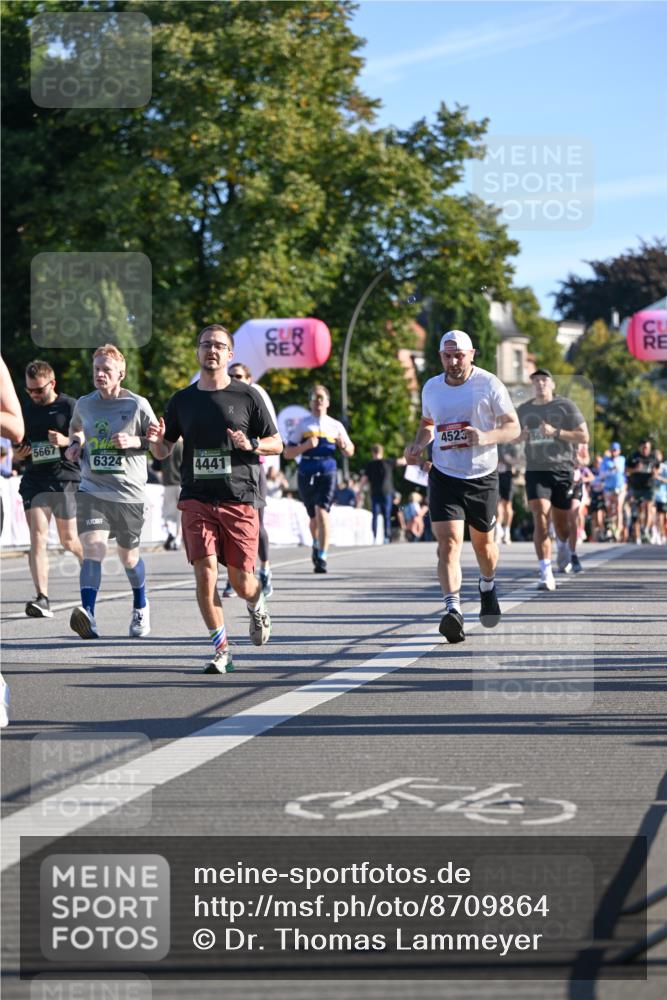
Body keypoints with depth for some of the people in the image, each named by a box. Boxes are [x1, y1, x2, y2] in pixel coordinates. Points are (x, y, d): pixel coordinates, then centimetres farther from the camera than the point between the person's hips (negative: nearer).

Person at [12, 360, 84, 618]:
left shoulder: (70, 406, -1)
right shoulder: (25, 409, 12)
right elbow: (19, 445, 23)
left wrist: (66, 441, -20)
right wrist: (18, 453, -1)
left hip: (66, 480, -3)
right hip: (34, 479, 3)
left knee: (68, 540, 7)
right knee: (37, 538, -11)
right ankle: (42, 599, -18)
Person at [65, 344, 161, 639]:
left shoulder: (138, 405, -4)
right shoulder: (84, 404, 6)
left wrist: (134, 441, -16)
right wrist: (74, 444, 7)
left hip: (129, 493, -1)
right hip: (92, 490, 1)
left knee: (129, 556, 15)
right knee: (92, 549, -20)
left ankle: (140, 607, 42)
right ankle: (87, 615, -34)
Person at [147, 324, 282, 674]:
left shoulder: (247, 396, 3)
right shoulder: (182, 400, 10)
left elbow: (277, 444, 8)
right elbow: (164, 450, 16)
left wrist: (251, 445, -13)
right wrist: (157, 440, -8)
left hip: (240, 498, -1)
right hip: (197, 499, 1)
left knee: (241, 581, 0)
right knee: (205, 573, -12)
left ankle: (257, 605, 37)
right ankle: (222, 650, -1)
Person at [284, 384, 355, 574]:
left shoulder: (335, 426, 9)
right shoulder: (302, 425, 6)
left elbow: (350, 453, 14)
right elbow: (288, 453, 2)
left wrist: (343, 445, -9)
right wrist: (305, 446, -14)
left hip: (327, 473, -1)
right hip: (306, 474, 1)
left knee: (322, 512, -19)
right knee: (313, 517, 13)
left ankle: (322, 558, -20)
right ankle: (316, 544, 45)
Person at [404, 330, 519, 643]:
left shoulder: (488, 384, -8)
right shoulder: (431, 388, 4)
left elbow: (513, 426, -7)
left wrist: (486, 437, -26)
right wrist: (418, 445, 2)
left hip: (482, 477, -1)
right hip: (443, 476, 1)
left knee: (483, 542, 16)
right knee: (448, 543, -16)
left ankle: (488, 587, 47)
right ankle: (453, 610, -24)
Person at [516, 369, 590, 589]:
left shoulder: (566, 406, 0)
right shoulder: (524, 410, 10)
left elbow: (584, 437, -4)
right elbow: (514, 434, 26)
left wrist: (556, 432, -16)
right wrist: (520, 436, 1)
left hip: (562, 470, -1)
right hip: (535, 471, 1)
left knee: (561, 522, 10)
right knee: (540, 519, -16)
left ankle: (564, 547, 48)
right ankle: (546, 574, -19)